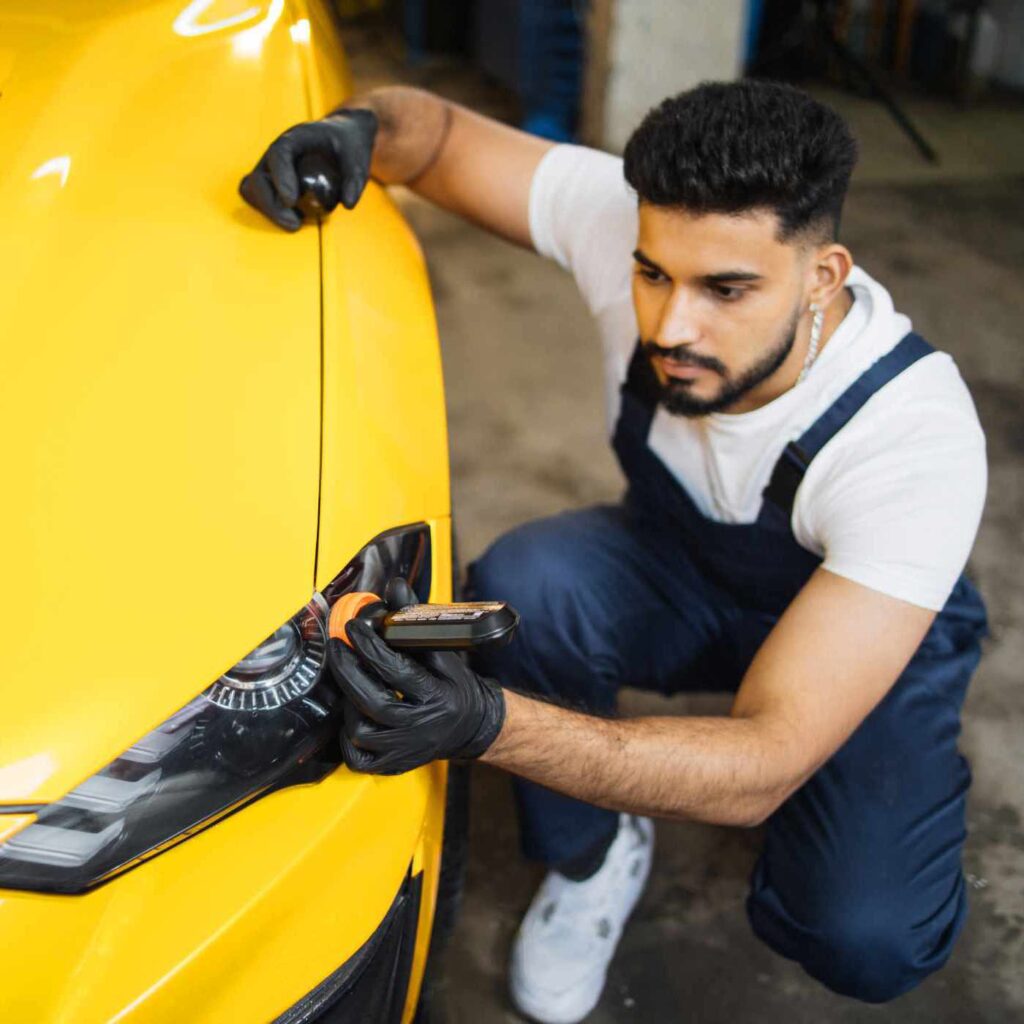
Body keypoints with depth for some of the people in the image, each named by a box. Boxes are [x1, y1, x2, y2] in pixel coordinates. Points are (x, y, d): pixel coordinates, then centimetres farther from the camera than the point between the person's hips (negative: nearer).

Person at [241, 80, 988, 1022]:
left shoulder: (918, 438, -38)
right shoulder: (629, 216, -27)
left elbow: (764, 767, -41)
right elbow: (438, 131, -11)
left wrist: (486, 722, -56)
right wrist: (362, 128, -37)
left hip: (879, 625, -2)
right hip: (681, 568, 3)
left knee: (864, 943, -25)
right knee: (520, 582, -31)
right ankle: (594, 856, -3)